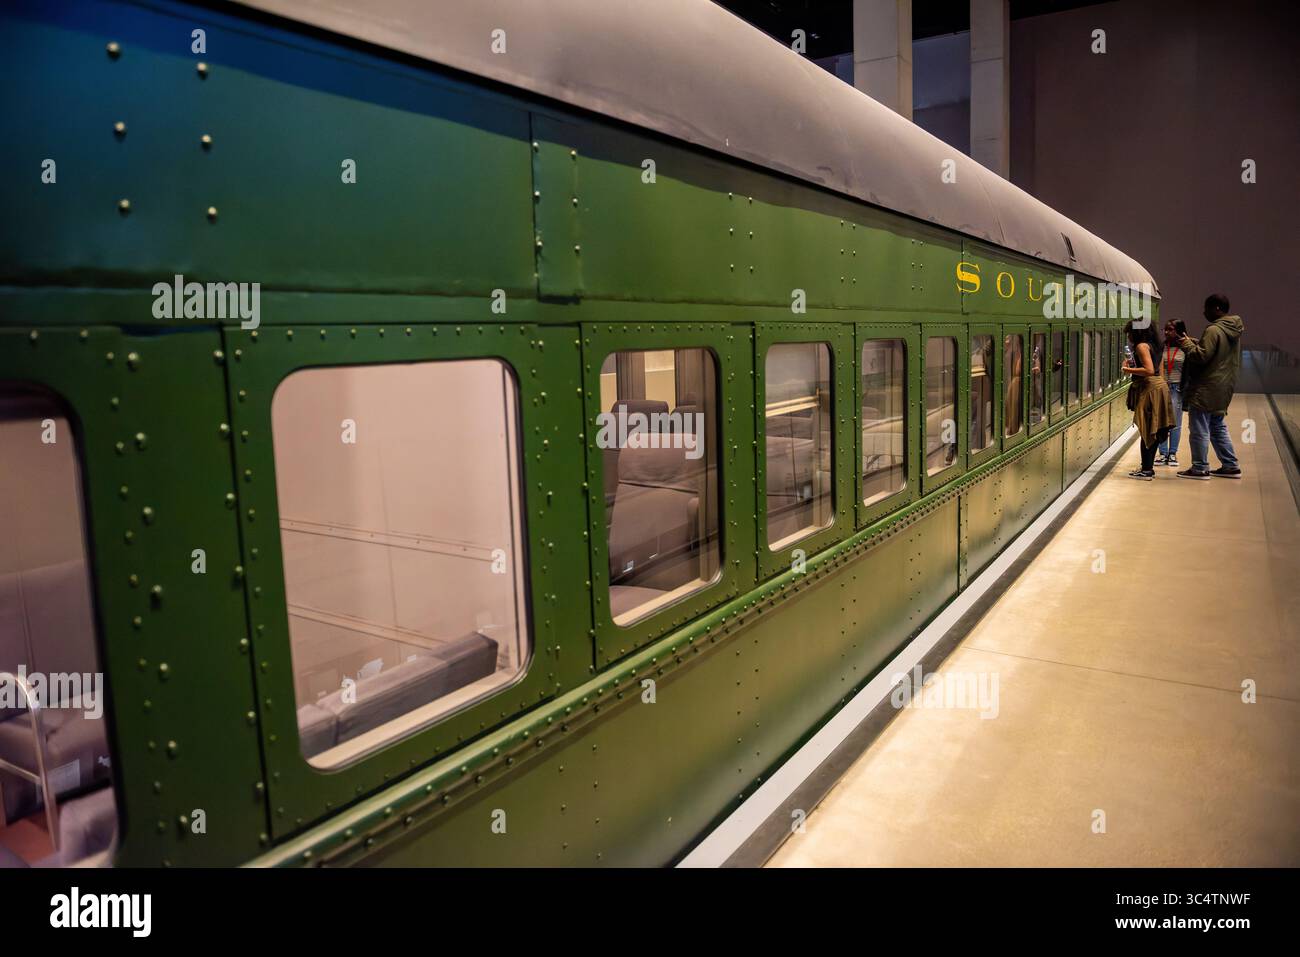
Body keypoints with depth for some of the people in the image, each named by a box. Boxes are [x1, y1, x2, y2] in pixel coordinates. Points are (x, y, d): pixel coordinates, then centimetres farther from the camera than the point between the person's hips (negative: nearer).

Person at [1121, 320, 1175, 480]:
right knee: (1152, 431, 12)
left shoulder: (1141, 346, -12)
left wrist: (1129, 370, -13)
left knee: (1147, 430, -7)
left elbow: (1149, 370, -21)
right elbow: (1155, 369, 17)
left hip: (1150, 389, -10)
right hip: (1158, 387, 10)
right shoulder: (1152, 345, 16)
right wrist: (1133, 365, 19)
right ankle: (1148, 468, 18)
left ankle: (1146, 470, -6)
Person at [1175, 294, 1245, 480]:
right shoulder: (1233, 330, 13)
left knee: (1199, 429, -2)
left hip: (1206, 389, -10)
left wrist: (1187, 345, -6)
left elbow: (1202, 356, -20)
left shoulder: (1214, 330, -17)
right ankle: (1230, 466, 21)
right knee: (1217, 426, 18)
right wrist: (1196, 342, 12)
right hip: (1223, 388, 10)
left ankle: (1200, 468, 2)